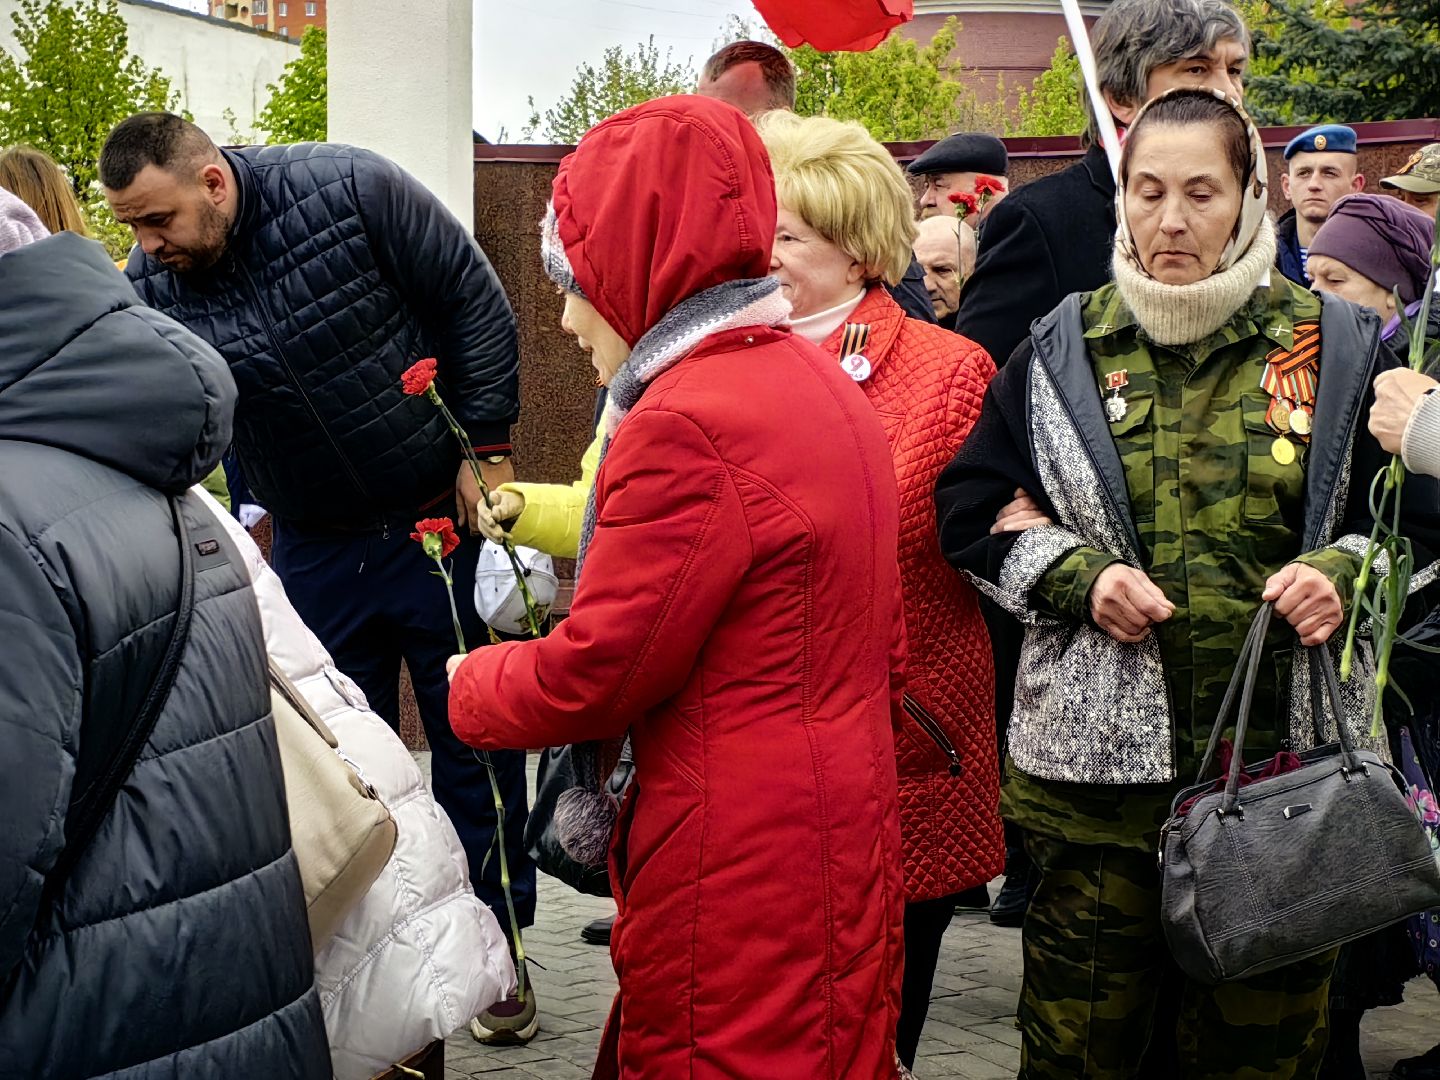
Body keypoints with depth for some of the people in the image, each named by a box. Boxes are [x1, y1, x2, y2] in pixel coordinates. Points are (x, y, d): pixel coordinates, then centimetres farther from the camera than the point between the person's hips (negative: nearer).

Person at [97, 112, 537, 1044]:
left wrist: (488, 449, -11)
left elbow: (476, 303, -11)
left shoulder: (350, 189, -19)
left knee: (475, 739, 7)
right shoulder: (148, 294, -9)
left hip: (444, 516, -3)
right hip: (316, 549, 3)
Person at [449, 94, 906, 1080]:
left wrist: (472, 685, 3)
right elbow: (881, 650, 16)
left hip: (737, 871, -9)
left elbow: (589, 677, -16)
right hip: (838, 840, 9)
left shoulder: (690, 426, -20)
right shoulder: (822, 384, 10)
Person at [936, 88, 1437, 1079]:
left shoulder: (1335, 347, 4)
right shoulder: (1064, 346, 7)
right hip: (1098, 749, 0)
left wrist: (1346, 572, -11)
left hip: (1285, 752, 0)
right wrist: (1079, 579, -8)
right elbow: (972, 511, 8)